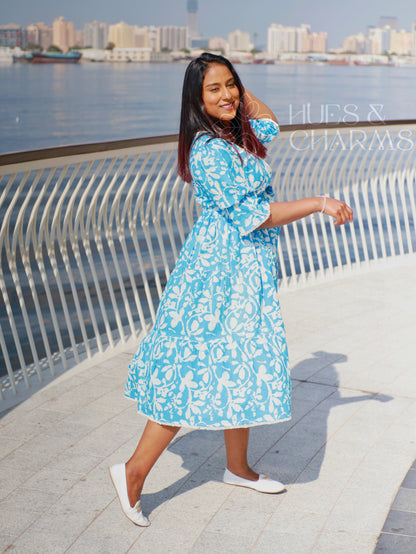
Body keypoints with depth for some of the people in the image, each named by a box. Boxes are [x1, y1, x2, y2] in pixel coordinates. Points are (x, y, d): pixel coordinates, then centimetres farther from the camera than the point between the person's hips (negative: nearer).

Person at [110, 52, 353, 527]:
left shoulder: (238, 136, 8)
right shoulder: (209, 151, -20)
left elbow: (270, 123, 31)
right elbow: (251, 215, -21)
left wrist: (241, 91, 15)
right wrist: (317, 204, -19)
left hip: (248, 266, 9)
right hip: (221, 268, -9)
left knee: (241, 366, 16)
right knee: (197, 372, -8)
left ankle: (238, 468, 30)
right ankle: (134, 472, 1)